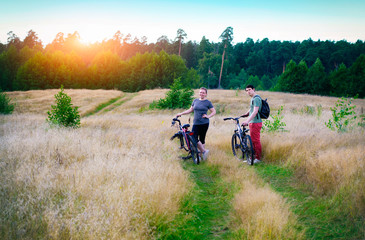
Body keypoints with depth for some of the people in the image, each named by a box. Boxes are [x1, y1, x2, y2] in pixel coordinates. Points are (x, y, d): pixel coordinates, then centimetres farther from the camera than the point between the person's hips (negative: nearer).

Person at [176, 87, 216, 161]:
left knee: (202, 139, 0)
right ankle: (204, 151, 2)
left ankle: (202, 154, 8)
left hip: (204, 124, -4)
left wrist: (208, 116, -11)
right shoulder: (195, 101, 12)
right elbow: (190, 110, 21)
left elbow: (214, 111, 5)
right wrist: (181, 113, 17)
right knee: (194, 138, -7)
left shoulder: (208, 102, 1)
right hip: (196, 124, 4)